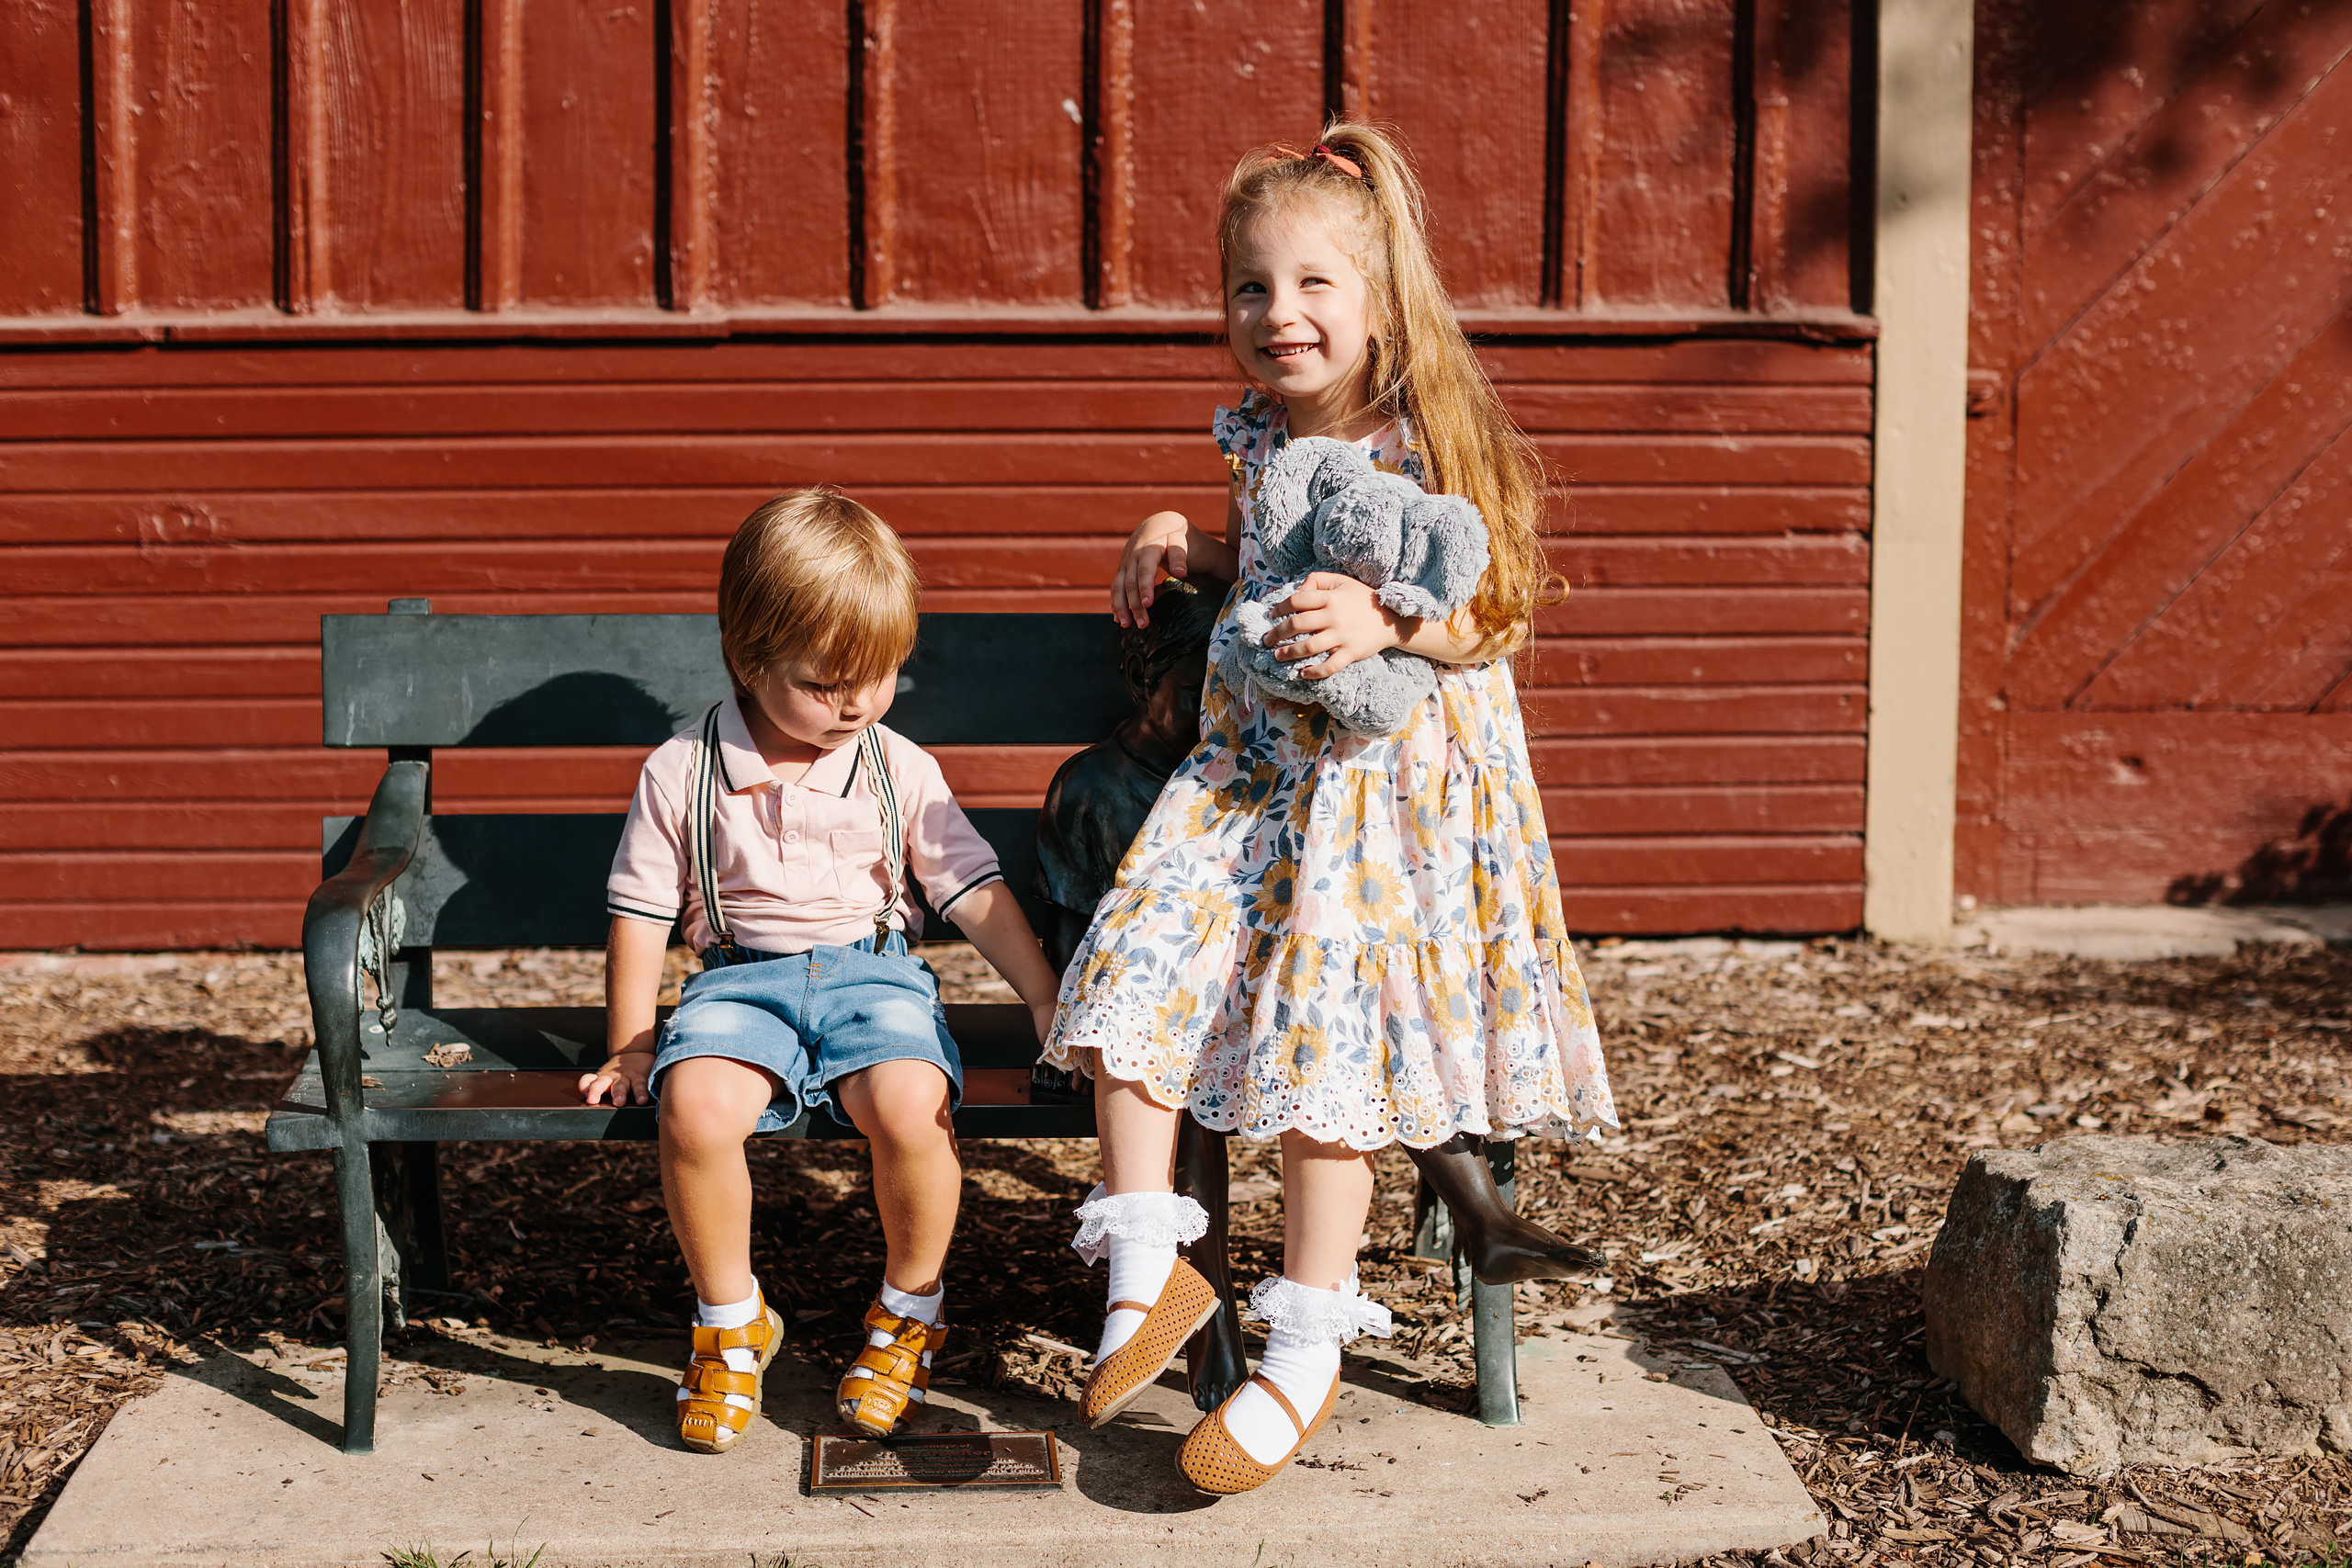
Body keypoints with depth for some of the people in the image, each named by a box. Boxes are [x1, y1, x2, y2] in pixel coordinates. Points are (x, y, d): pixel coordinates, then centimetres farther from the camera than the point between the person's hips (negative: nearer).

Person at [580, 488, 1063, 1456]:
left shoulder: (898, 769, 4)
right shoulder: (680, 775, 0)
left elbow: (975, 892, 9)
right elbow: (641, 916, 7)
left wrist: (1047, 1001, 5)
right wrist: (629, 1050, 5)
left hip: (872, 971, 0)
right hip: (741, 977, 0)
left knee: (909, 1104, -33)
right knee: (697, 1106, -33)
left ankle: (910, 1311, -2)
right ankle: (729, 1324, -6)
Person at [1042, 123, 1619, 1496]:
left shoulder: (1435, 446, -9)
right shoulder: (1261, 442, 8)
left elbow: (1501, 621, -9)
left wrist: (1386, 620, -26)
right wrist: (1181, 542, 10)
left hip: (1391, 778, -6)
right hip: (1251, 766, 6)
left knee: (1323, 1024, -13)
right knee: (1134, 962, -14)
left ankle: (1305, 1354, -2)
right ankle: (1149, 1270, -6)